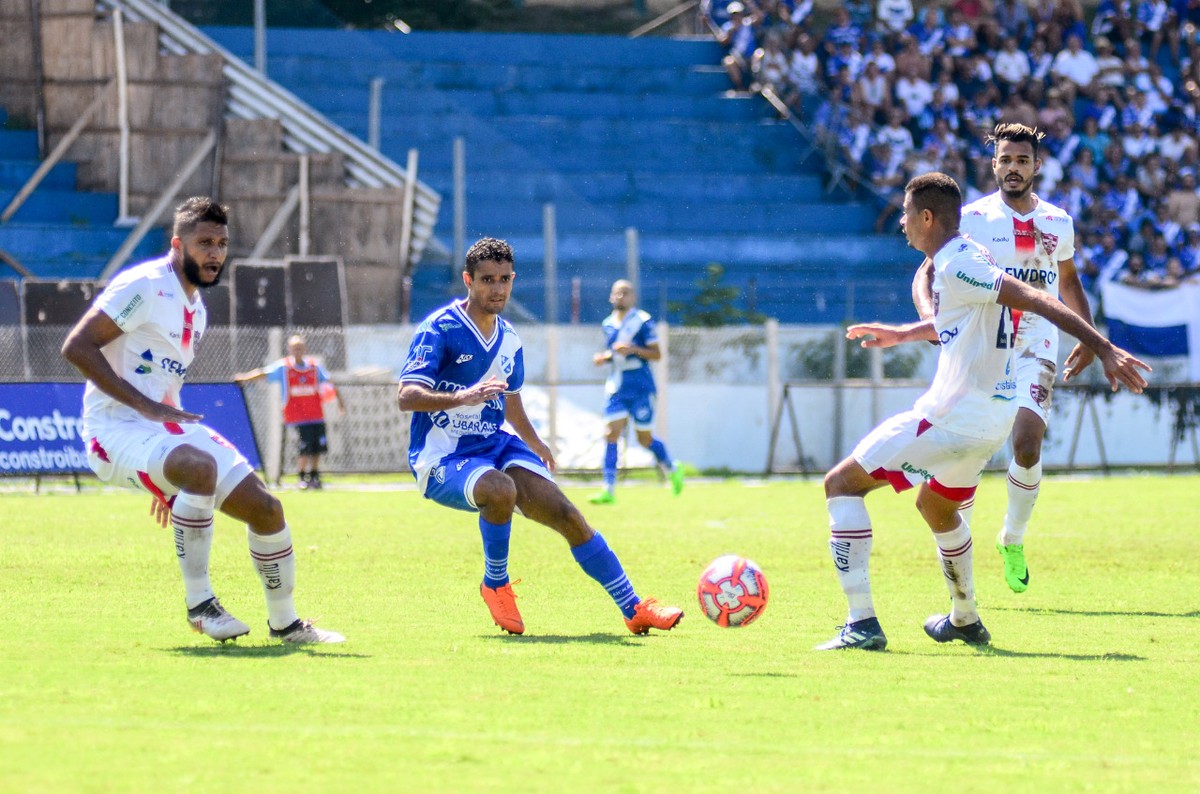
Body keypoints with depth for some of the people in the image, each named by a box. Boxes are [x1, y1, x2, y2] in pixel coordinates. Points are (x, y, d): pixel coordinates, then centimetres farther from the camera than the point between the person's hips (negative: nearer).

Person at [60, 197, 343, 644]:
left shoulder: (196, 310, 16)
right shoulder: (145, 287, -12)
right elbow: (76, 347, -19)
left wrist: (170, 484, 25)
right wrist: (145, 406, -23)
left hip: (170, 427, 9)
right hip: (117, 428, -9)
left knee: (265, 508, 3)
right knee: (201, 467, -37)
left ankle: (285, 623, 21)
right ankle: (199, 604, -25)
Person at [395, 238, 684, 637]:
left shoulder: (508, 340, 10)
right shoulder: (440, 329, -13)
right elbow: (406, 397, -24)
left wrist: (536, 445, 34)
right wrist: (462, 397, -38)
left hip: (494, 445, 7)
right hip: (441, 459, -7)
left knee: (565, 514, -7)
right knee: (501, 490, -37)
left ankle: (634, 610, 0)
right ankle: (496, 586, -12)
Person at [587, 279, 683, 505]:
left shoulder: (643, 321, -6)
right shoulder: (608, 324, 11)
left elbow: (656, 354, -7)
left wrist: (633, 349, -21)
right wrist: (603, 357, 3)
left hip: (640, 388, -4)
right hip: (616, 388, 4)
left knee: (645, 439, 3)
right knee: (611, 434, -9)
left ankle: (672, 469, 31)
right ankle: (608, 490, -11)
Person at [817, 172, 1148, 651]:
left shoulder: (957, 266, -18)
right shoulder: (963, 259, 12)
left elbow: (1038, 301, -23)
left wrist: (1105, 350, -27)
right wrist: (904, 334, 41)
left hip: (951, 418, -10)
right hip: (991, 418, 10)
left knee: (841, 484, -5)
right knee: (936, 506, 34)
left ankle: (862, 624, -13)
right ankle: (965, 622, 46)